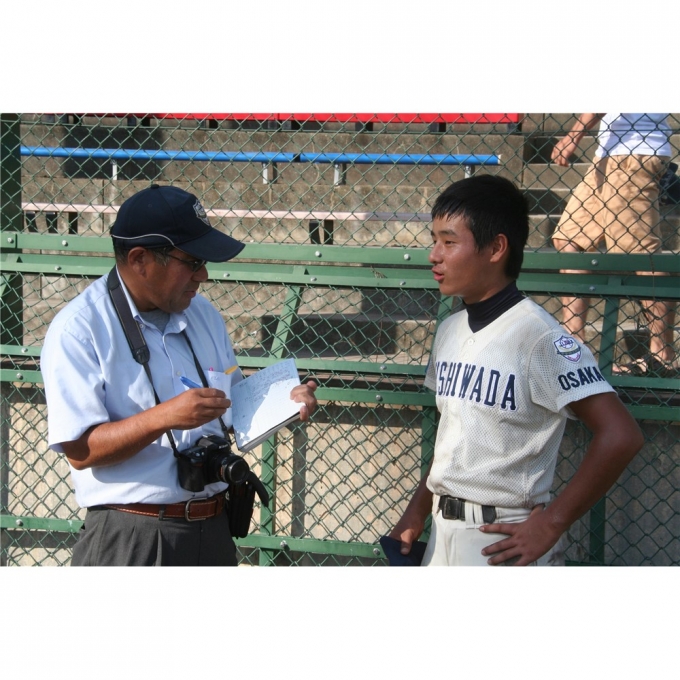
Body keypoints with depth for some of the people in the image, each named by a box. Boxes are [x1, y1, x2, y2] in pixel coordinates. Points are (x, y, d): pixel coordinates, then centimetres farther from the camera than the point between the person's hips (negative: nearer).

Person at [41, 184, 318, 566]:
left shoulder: (204, 315, 11)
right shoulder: (78, 330, -12)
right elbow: (80, 450, -17)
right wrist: (164, 417, -28)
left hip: (213, 531, 7)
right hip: (130, 540, -6)